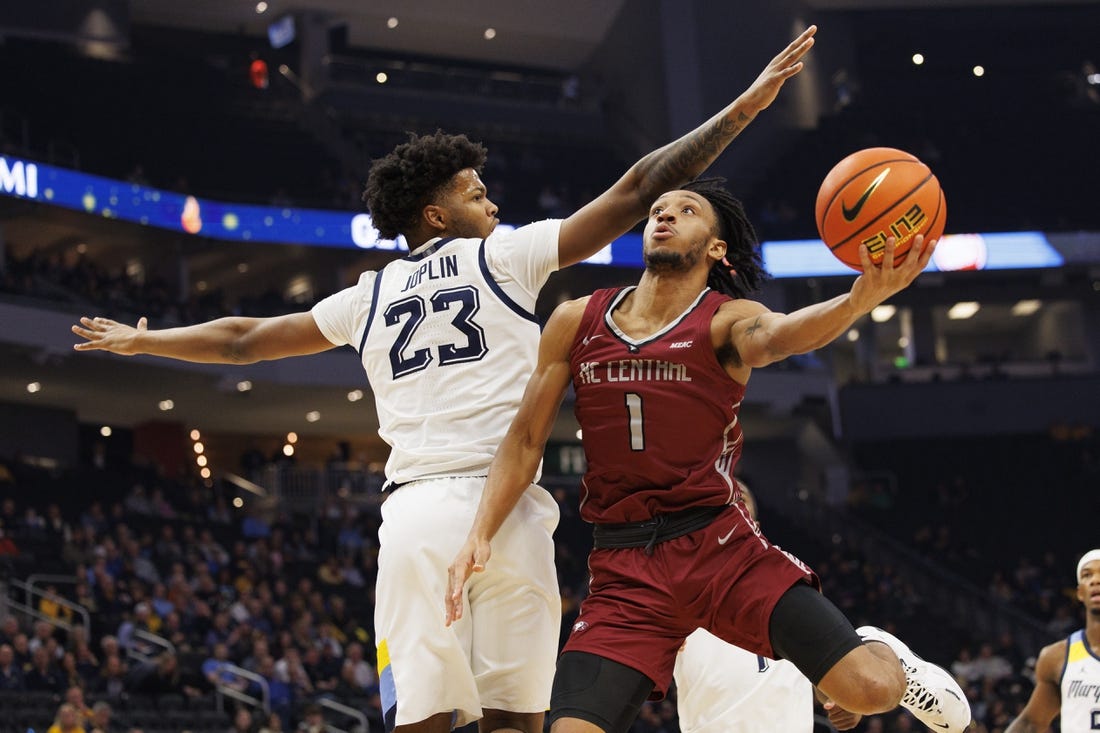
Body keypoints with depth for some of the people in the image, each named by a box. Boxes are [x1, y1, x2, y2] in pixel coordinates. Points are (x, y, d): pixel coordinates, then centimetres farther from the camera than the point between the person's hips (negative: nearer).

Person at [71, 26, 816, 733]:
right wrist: (747, 106, 9)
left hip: (412, 512, 3)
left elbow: (244, 339, 28)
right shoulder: (504, 256, 8)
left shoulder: (370, 298, 18)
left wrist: (140, 340, 45)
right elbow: (636, 191, 5)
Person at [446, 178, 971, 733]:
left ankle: (878, 651, 25)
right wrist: (479, 535, -3)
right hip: (624, 568, 2)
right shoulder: (576, 322, 8)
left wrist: (859, 301, -48)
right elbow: (525, 441, 11)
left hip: (721, 546, -2)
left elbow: (775, 336, -26)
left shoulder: (726, 320, -1)